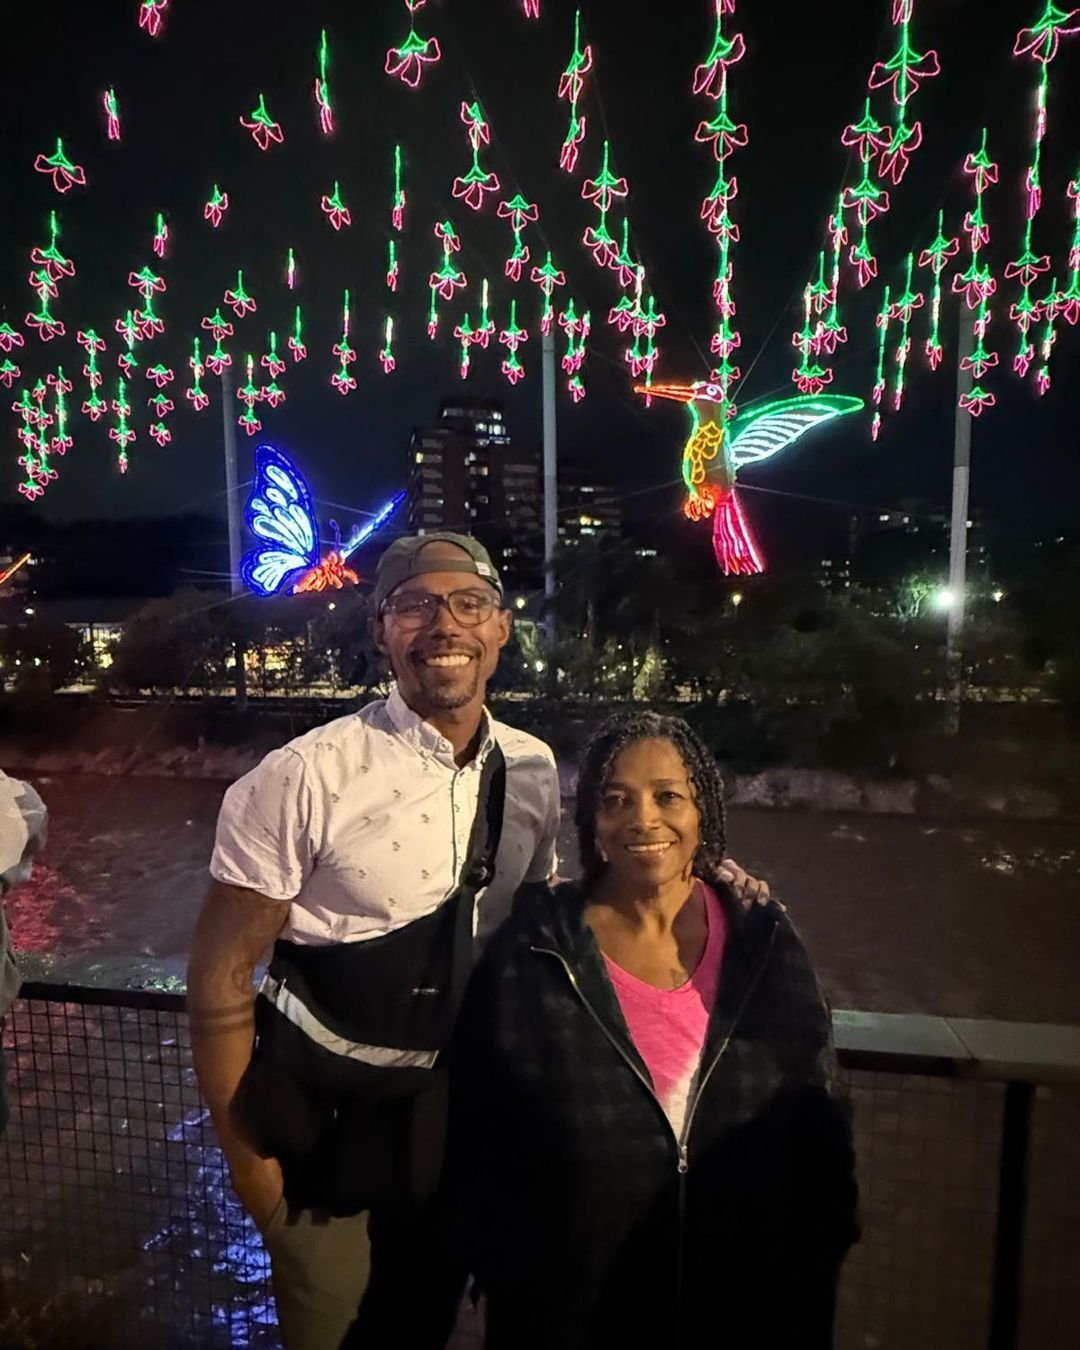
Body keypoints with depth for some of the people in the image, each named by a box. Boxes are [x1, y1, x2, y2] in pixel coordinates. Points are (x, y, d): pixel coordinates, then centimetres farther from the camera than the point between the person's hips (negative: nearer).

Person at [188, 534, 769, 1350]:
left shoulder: (534, 769, -9)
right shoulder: (304, 780, -24)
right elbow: (221, 973, -15)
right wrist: (248, 1158, -11)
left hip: (464, 1105, 4)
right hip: (326, 1119, -4)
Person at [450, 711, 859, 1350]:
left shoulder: (764, 942, -7)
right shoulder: (531, 950, -14)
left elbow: (819, 1132, 0)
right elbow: (481, 1136, -7)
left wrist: (810, 1276, 0)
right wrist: (508, 1272, -6)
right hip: (569, 1298, -1)